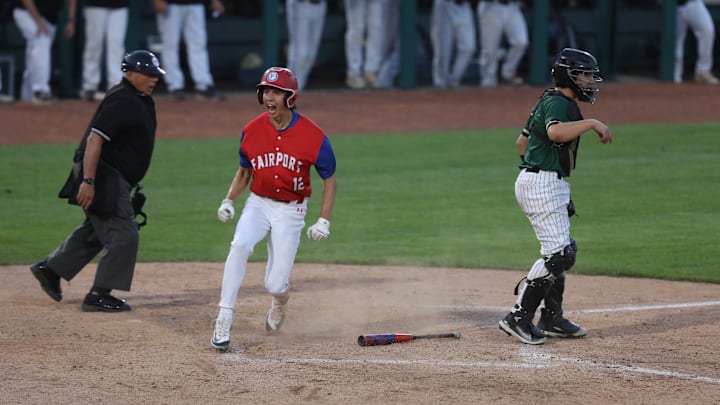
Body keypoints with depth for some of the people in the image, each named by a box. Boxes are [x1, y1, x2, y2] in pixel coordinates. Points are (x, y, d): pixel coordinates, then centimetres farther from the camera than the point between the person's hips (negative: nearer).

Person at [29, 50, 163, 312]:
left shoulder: (141, 100, 14)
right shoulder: (121, 100, -19)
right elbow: (95, 138, -25)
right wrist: (88, 181, -30)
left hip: (116, 179, 11)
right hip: (105, 179, -11)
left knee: (94, 231, 20)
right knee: (123, 235, -8)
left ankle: (50, 269, 31)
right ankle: (99, 295, -1)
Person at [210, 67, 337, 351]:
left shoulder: (312, 136, -14)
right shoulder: (252, 131, -5)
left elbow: (329, 179, -4)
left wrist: (324, 221, -12)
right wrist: (228, 201, -4)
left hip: (291, 211, -2)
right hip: (258, 204, 2)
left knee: (275, 285, -6)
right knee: (240, 244, -30)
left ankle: (280, 299, 36)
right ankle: (224, 322, -27)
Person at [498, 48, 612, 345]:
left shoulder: (552, 101, 17)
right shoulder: (557, 102, -14)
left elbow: (522, 142, 24)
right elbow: (556, 132, -36)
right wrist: (592, 124, -28)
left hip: (550, 186, 11)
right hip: (542, 184, -11)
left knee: (563, 251, 16)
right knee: (558, 253, -13)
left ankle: (552, 319, 22)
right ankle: (518, 318, -12)